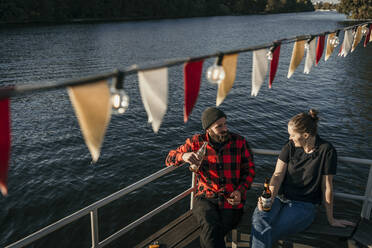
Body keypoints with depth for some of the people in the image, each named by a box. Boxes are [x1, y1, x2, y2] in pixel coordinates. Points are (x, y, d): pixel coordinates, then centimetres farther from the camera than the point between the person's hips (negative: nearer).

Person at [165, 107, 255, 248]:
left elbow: (249, 170, 11)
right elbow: (169, 159, 6)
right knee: (211, 227, -31)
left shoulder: (239, 142, 4)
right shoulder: (197, 142, 2)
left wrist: (240, 191, -6)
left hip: (231, 200, 0)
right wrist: (183, 156, -18)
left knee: (210, 235, -26)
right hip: (205, 198, 0)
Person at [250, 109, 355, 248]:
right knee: (259, 217, -31)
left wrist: (331, 219, 3)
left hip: (304, 205, -3)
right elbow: (278, 174, -4)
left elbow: (327, 187, -6)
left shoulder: (326, 150, -10)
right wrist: (270, 197, -23)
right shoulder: (290, 146, 2)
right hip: (280, 197, 3)